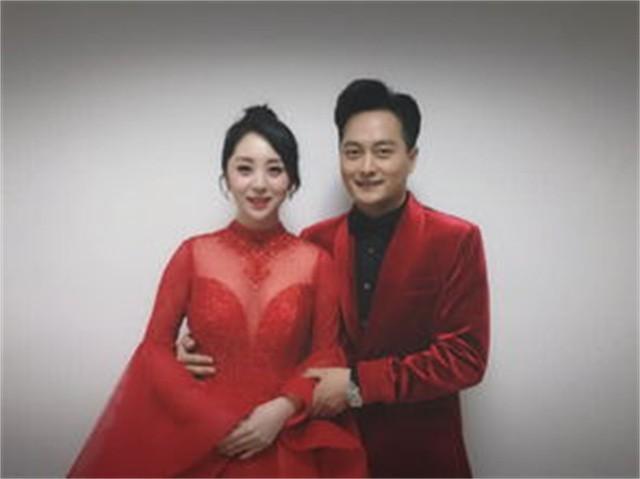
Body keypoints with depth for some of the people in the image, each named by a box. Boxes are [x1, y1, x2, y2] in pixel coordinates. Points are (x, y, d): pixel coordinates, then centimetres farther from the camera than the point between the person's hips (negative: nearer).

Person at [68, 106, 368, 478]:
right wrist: (211, 419, -12)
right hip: (201, 444, 0)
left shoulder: (317, 262, -4)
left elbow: (326, 353, 0)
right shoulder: (193, 254, -4)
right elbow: (155, 348, -3)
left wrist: (284, 409, -15)